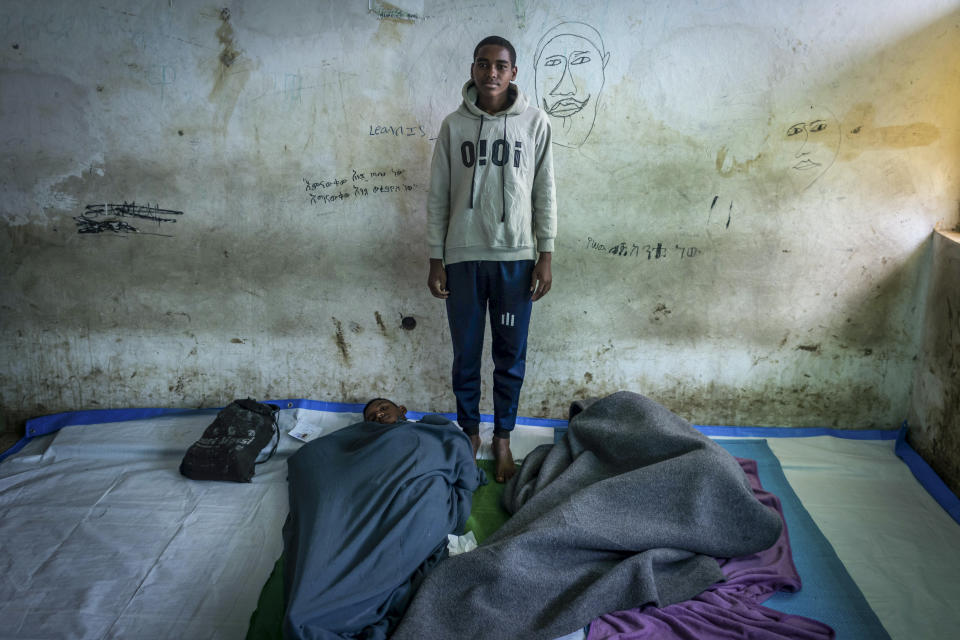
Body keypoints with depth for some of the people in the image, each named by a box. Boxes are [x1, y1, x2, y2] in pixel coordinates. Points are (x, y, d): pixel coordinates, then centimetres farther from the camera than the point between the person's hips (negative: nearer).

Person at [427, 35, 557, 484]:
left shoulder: (535, 123, 0)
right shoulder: (454, 125, 2)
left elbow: (545, 193, 2)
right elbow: (437, 196, 4)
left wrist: (545, 255, -2)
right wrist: (435, 259, 1)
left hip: (515, 257, 0)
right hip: (463, 257, 1)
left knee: (510, 356, 8)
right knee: (465, 354, 10)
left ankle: (502, 438, 25)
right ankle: (469, 432, 29)